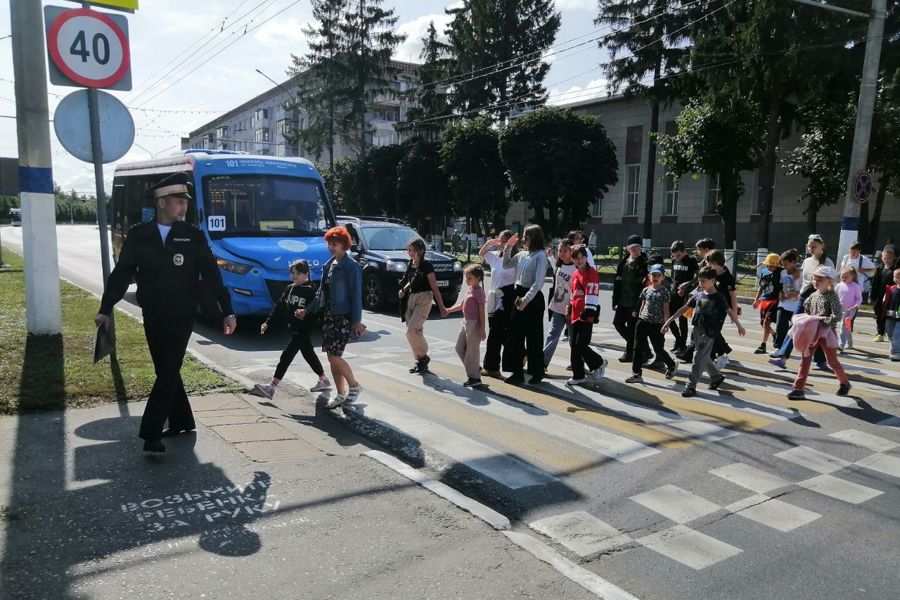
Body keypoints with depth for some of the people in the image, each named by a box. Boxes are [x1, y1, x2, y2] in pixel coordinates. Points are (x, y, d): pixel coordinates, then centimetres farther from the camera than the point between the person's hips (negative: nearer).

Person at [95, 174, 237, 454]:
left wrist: (227, 311, -5)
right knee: (166, 371, 12)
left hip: (181, 316, -3)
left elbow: (211, 274, -1)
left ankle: (151, 433, -4)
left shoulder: (193, 235, -1)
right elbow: (121, 273, 6)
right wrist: (105, 309, 2)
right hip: (152, 316, 3)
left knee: (168, 372, -7)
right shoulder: (138, 235, 3)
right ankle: (181, 421, 27)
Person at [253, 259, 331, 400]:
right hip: (293, 328, 8)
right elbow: (279, 307, 11)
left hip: (303, 330, -8)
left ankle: (272, 387, -9)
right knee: (308, 354, 17)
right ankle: (324, 380, 32)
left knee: (286, 356, -10)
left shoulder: (310, 292, -13)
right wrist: (267, 322, 7)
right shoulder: (289, 289, 8)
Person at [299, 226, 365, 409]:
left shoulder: (351, 266, -10)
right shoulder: (328, 265, 12)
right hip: (328, 317, 8)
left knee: (334, 356, -10)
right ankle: (341, 395, 21)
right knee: (332, 357, 10)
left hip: (343, 318, -8)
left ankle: (354, 386, 12)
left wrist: (357, 321, -15)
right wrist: (307, 310, 15)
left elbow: (356, 295, -12)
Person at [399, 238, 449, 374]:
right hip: (410, 300, 7)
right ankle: (420, 362, 16)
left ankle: (423, 356, 1)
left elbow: (434, 287, -9)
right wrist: (402, 291, 3)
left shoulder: (426, 265, -9)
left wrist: (441, 307, -9)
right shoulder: (410, 265, 10)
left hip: (423, 300, -7)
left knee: (412, 331, -17)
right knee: (415, 332, 7)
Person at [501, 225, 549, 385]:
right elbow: (506, 265, 22)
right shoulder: (522, 254, 9)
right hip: (519, 295, 7)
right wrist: (508, 247, 11)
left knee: (534, 337, 3)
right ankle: (517, 372, 17)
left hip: (533, 298, -7)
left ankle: (537, 373, 17)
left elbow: (538, 282, -17)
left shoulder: (540, 255, -11)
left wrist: (526, 299, -24)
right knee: (515, 336, 9)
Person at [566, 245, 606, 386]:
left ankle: (599, 364, 15)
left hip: (586, 316, -8)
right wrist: (570, 309, 26)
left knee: (580, 346, -10)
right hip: (575, 315, 8)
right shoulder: (575, 275, 15)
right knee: (574, 346, 8)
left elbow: (592, 293, -17)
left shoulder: (591, 273, -9)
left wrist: (589, 310, -22)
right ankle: (579, 376, 17)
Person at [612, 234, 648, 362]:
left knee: (631, 327, 0)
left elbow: (644, 285, -15)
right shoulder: (624, 262, 7)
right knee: (617, 322, 9)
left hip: (635, 303, -6)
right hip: (623, 301, 7)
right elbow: (617, 282, 9)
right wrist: (615, 301, 7)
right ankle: (635, 344, 27)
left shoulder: (644, 263, -11)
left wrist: (638, 306, -18)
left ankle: (629, 353, 15)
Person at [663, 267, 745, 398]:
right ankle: (717, 376, 36)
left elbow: (730, 311, -8)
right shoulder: (698, 296, 8)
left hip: (709, 332, -6)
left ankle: (691, 386, -3)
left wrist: (738, 325, -17)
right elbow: (684, 309, 10)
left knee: (699, 358, -7)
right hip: (697, 329, 6)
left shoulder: (718, 297, -7)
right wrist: (669, 321, 8)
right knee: (704, 357, 15)